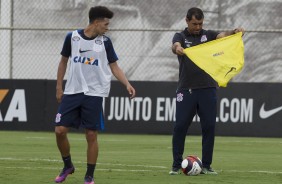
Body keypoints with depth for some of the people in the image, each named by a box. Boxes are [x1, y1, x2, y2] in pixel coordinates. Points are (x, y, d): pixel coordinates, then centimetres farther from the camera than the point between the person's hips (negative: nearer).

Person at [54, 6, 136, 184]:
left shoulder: (105, 41, 2)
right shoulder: (72, 37, 3)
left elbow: (114, 67, 4)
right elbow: (64, 62, 13)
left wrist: (127, 84, -11)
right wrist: (59, 87, 11)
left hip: (94, 94, -1)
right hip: (72, 92, 1)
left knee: (91, 135, -3)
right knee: (60, 130, -4)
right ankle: (68, 166, 19)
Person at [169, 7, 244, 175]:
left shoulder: (208, 35, 10)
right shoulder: (181, 36, 4)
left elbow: (223, 36, -9)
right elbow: (175, 45, -19)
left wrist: (234, 32, -33)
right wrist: (178, 49, -44)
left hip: (208, 89, 2)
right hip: (186, 90, -2)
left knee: (209, 127, 0)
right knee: (180, 127, -4)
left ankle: (206, 166, 8)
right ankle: (177, 166, 4)